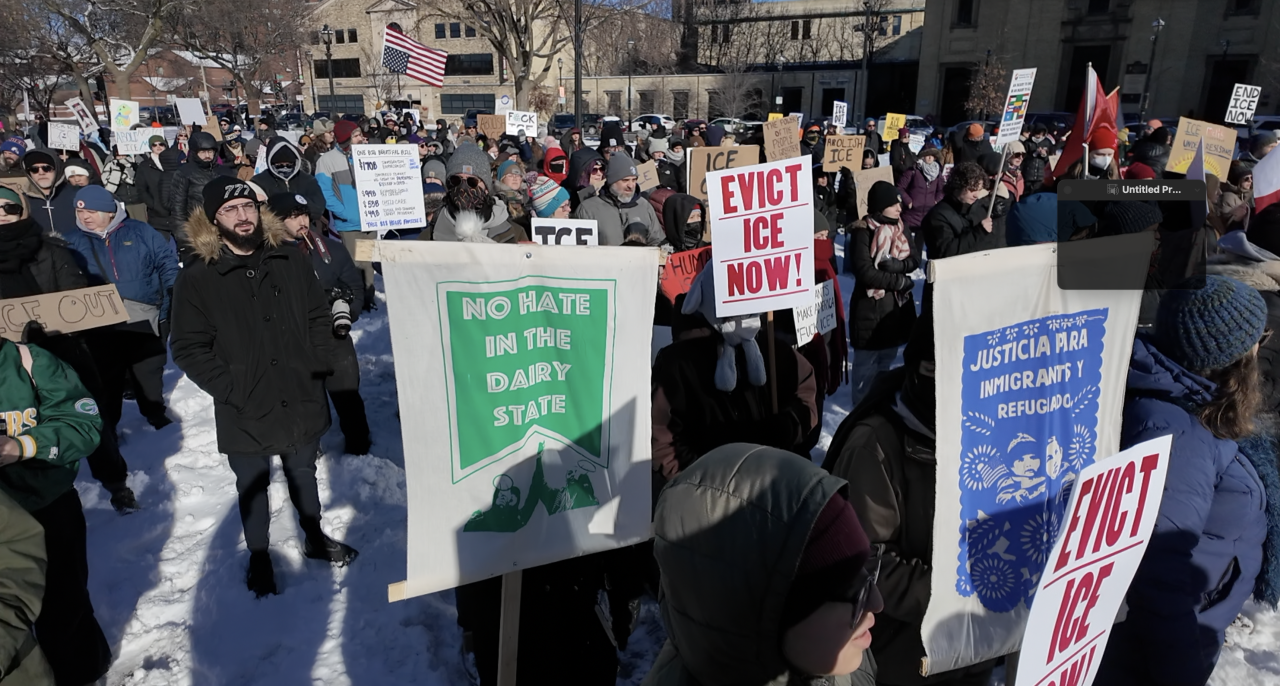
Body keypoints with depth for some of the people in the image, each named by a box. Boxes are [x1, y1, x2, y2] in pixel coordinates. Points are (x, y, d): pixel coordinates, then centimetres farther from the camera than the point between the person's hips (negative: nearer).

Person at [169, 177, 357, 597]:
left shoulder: (290, 260, 1)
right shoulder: (198, 278, -9)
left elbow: (319, 317, 8)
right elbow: (187, 348, -9)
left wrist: (317, 368, -1)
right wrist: (231, 389, -16)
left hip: (302, 401, 3)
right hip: (245, 412, -2)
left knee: (304, 475, 22)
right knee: (253, 488, 15)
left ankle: (315, 538, 42)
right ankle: (258, 557, 36)